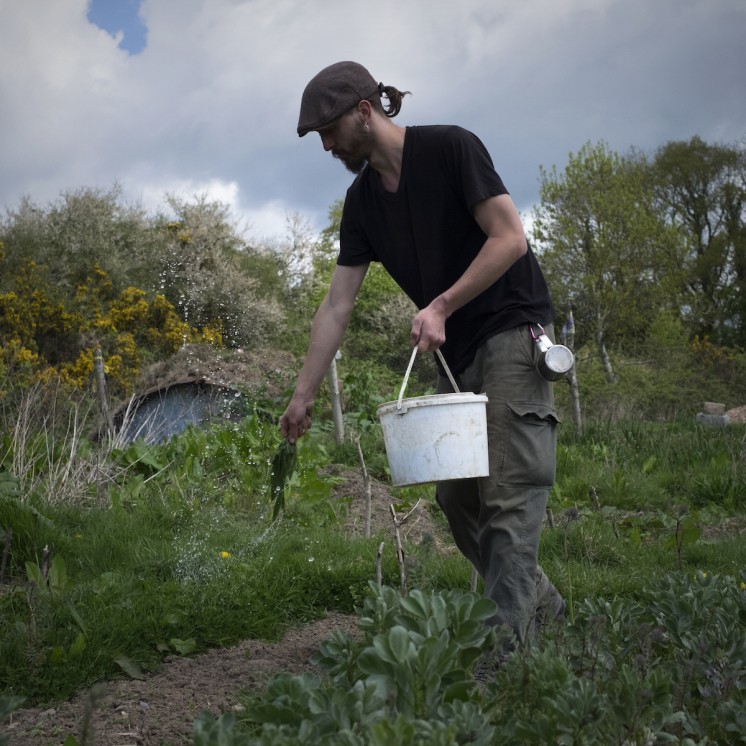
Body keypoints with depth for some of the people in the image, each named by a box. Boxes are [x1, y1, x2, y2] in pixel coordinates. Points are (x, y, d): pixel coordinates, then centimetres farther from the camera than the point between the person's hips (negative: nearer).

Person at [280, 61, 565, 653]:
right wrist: (303, 396, 2)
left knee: (508, 495, -13)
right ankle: (541, 605, 23)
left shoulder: (449, 148, -12)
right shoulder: (361, 201, 7)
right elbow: (337, 306, 5)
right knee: (456, 495, 8)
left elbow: (510, 238, -17)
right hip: (456, 354, 8)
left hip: (513, 331, -8)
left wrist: (441, 305, -21)